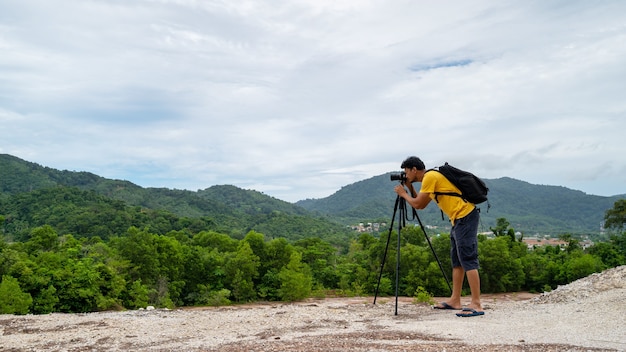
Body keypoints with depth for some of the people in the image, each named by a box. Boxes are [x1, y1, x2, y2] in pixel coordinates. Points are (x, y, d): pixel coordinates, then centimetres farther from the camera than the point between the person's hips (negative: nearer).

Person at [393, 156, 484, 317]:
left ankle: (476, 305, -14)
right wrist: (410, 188, 15)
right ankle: (455, 300, 17)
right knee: (456, 261, 12)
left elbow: (418, 204, -10)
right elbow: (421, 203, 21)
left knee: (468, 260, -13)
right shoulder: (430, 178, 18)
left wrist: (403, 194, 6)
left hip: (465, 216, -11)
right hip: (459, 219, 11)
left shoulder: (430, 177, -12)